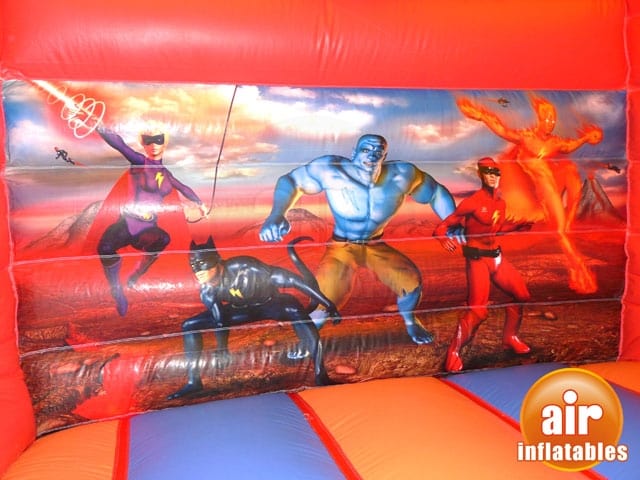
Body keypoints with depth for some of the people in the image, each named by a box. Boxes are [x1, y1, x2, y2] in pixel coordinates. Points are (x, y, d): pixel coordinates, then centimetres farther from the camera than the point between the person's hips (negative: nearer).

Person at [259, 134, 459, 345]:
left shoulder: (401, 175, -22)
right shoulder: (332, 170, -28)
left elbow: (436, 192, -5)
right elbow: (291, 180, -19)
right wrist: (276, 215, -36)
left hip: (376, 246, 3)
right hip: (341, 247, -2)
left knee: (412, 281, -12)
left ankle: (410, 321, 24)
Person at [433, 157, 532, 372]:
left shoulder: (500, 202, 7)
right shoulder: (473, 201, -15)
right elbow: (445, 224, -17)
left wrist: (520, 225, 15)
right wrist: (444, 239, -37)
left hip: (496, 256, 8)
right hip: (478, 259, -8)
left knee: (520, 294, 15)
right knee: (477, 310, -14)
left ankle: (510, 338, 35)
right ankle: (453, 352, 1)